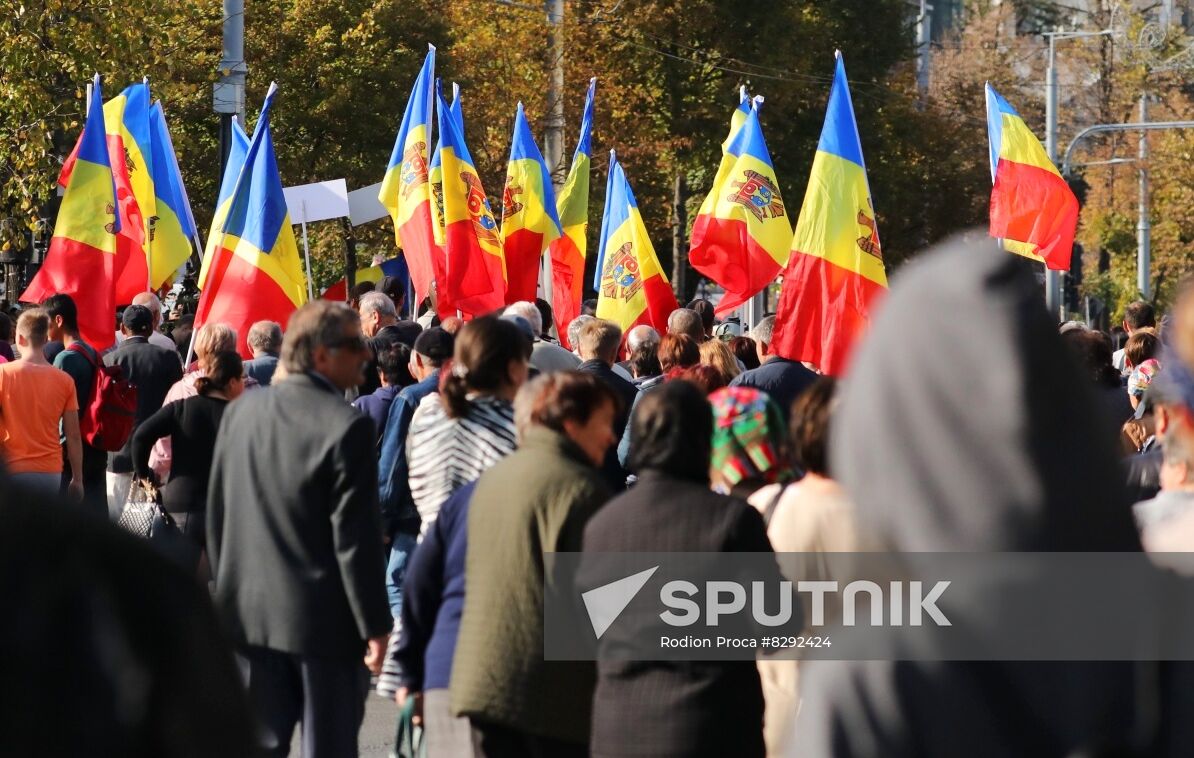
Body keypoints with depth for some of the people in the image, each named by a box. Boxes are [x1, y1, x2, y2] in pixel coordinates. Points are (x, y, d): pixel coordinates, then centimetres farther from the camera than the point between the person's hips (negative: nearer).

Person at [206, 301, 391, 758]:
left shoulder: (240, 412, 4)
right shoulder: (347, 427, -16)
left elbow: (217, 515, 10)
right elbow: (356, 536, -16)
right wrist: (374, 626, -9)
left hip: (250, 612, 6)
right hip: (325, 618, -6)